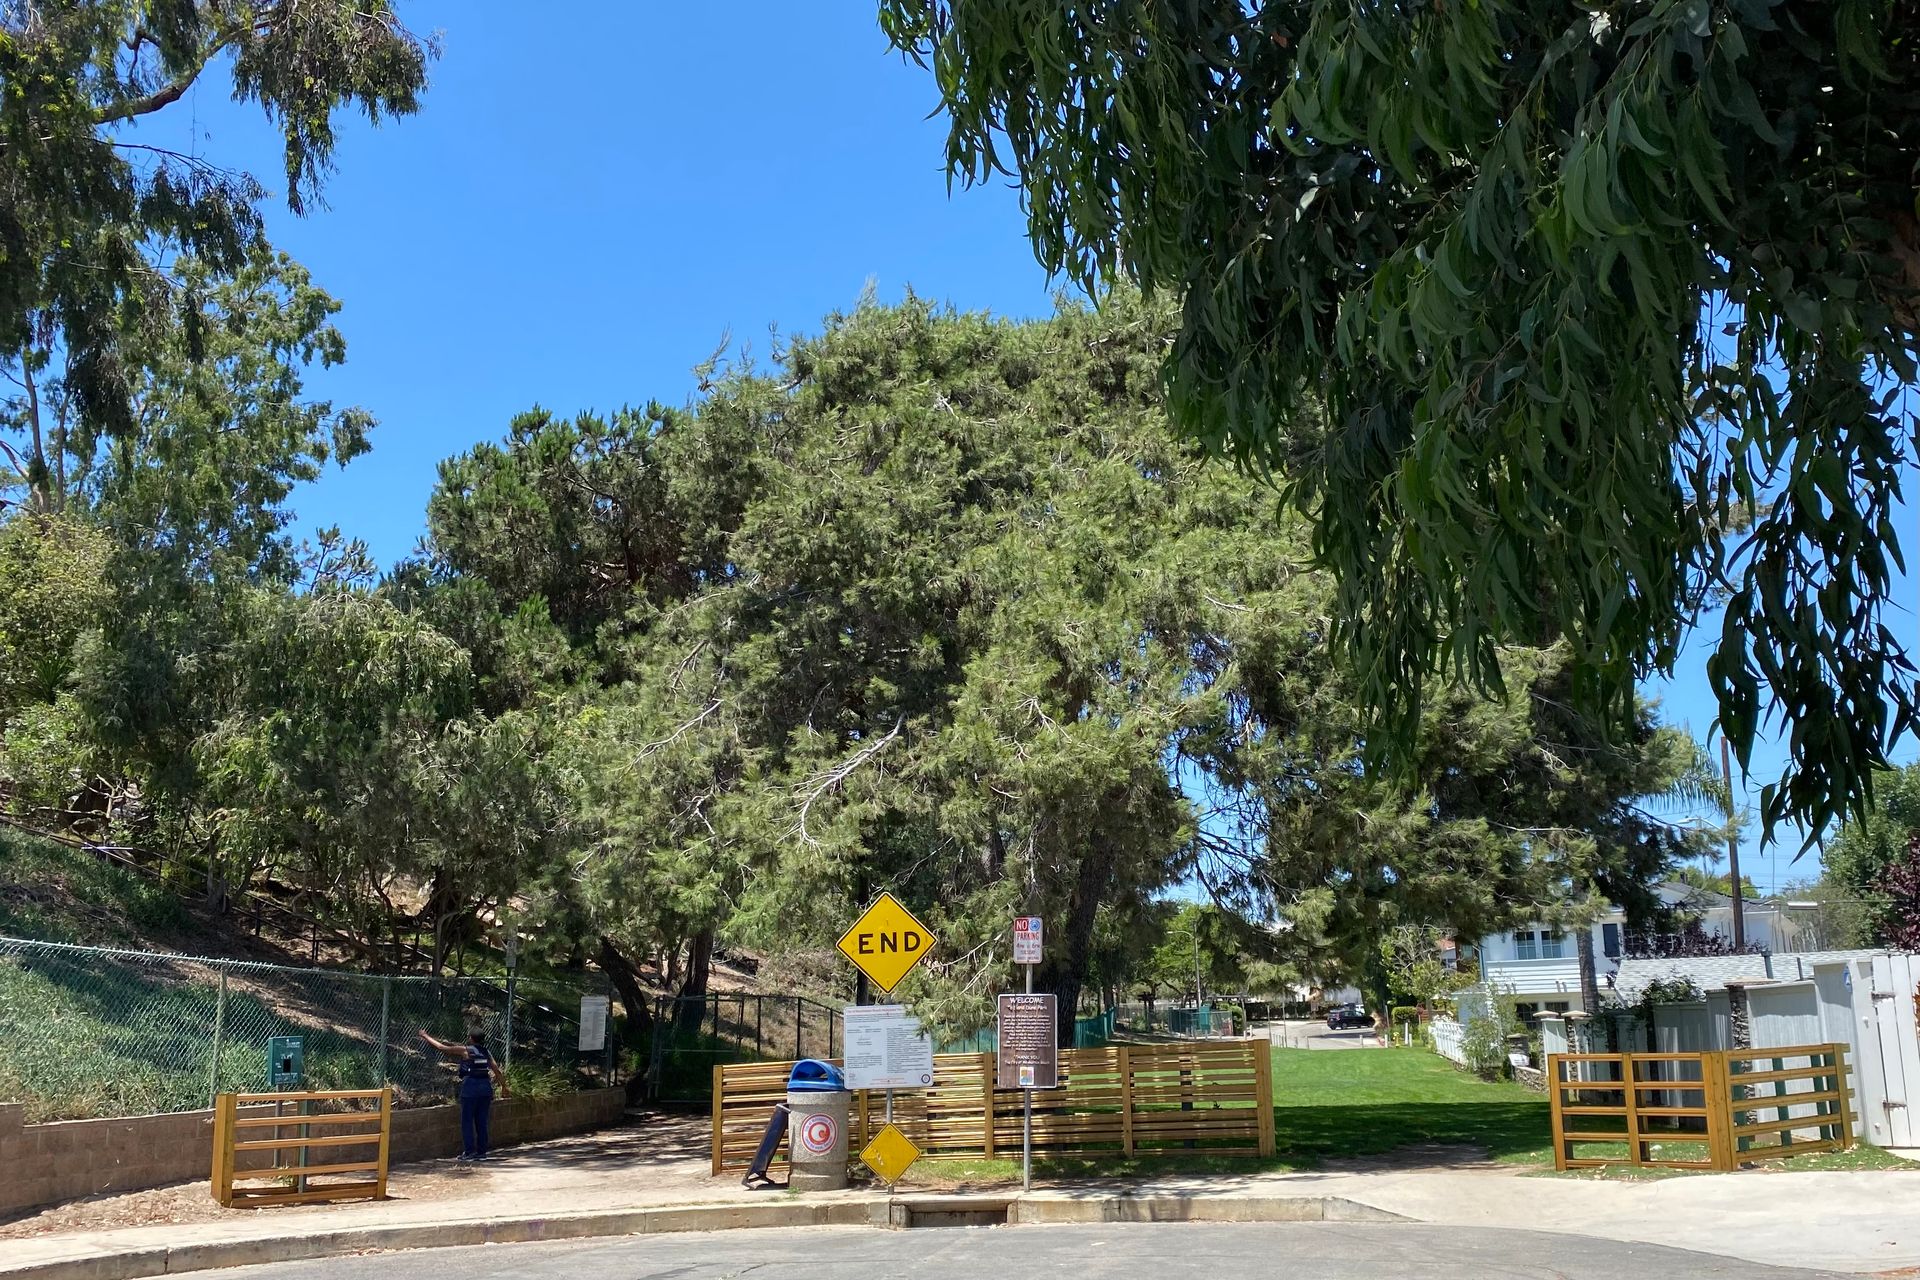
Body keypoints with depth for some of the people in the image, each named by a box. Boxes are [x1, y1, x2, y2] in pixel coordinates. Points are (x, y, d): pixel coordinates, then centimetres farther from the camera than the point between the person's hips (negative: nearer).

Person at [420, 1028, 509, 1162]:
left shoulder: (465, 1050, 0)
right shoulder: (486, 1053, 13)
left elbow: (442, 1047, 5)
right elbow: (497, 1070, 9)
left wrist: (426, 1036, 15)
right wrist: (503, 1087, 18)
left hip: (470, 1086, -5)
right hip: (486, 1086, 5)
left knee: (467, 1121, 2)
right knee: (481, 1121, 10)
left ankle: (469, 1151, -1)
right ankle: (481, 1152, 12)